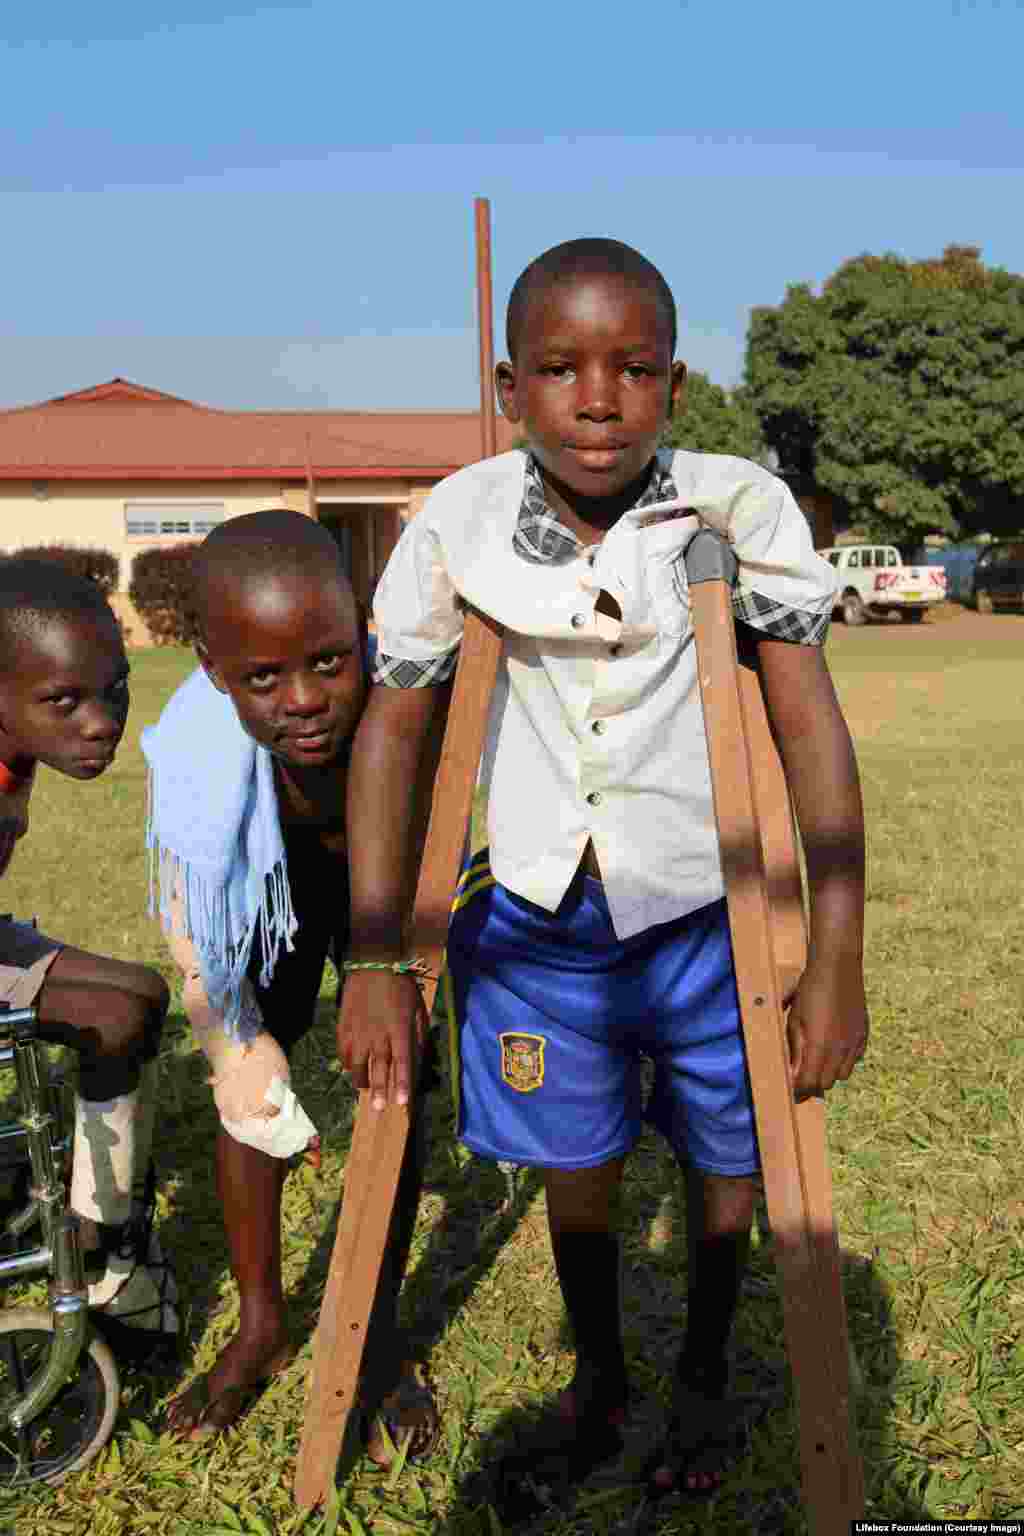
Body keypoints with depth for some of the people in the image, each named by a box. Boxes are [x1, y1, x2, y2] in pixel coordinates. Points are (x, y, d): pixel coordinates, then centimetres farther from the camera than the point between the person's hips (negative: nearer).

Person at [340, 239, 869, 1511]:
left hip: (708, 912, 0)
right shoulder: (458, 524, -12)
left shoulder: (740, 507, -16)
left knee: (727, 1164, 17)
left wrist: (837, 954, -20)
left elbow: (810, 717, -15)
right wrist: (376, 961, -9)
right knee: (575, 1169, 17)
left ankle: (704, 1377, 48)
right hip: (536, 916, 1)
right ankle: (596, 1384, 46)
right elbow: (391, 725, -7)